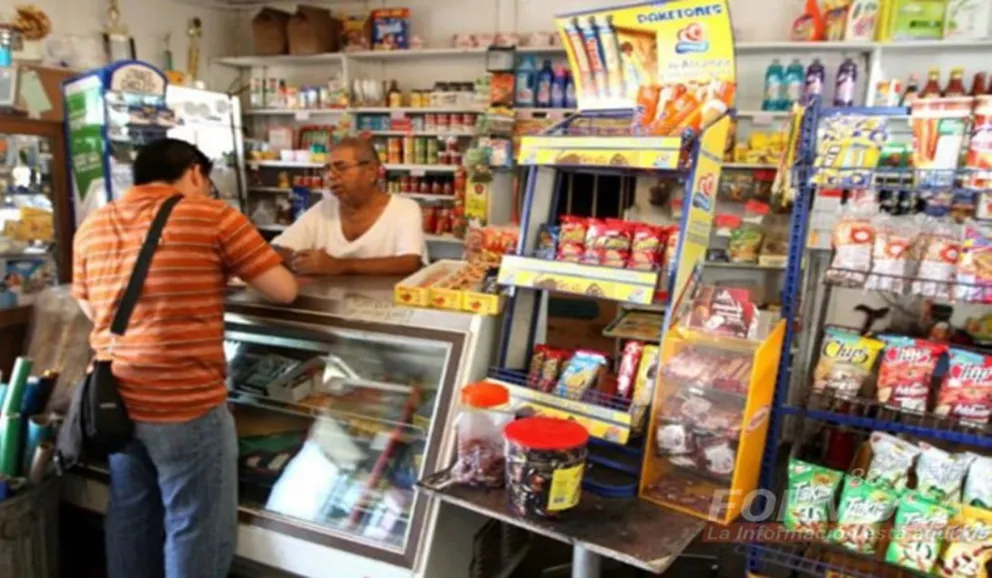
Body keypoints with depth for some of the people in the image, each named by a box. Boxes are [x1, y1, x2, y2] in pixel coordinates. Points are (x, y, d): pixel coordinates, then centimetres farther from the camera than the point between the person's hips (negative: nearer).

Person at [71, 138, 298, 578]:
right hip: (188, 406, -6)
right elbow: (285, 291, -6)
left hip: (116, 402, 7)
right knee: (197, 532, 9)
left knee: (130, 523, 23)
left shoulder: (91, 227, 9)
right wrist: (232, 272, 12)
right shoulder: (212, 216, -8)